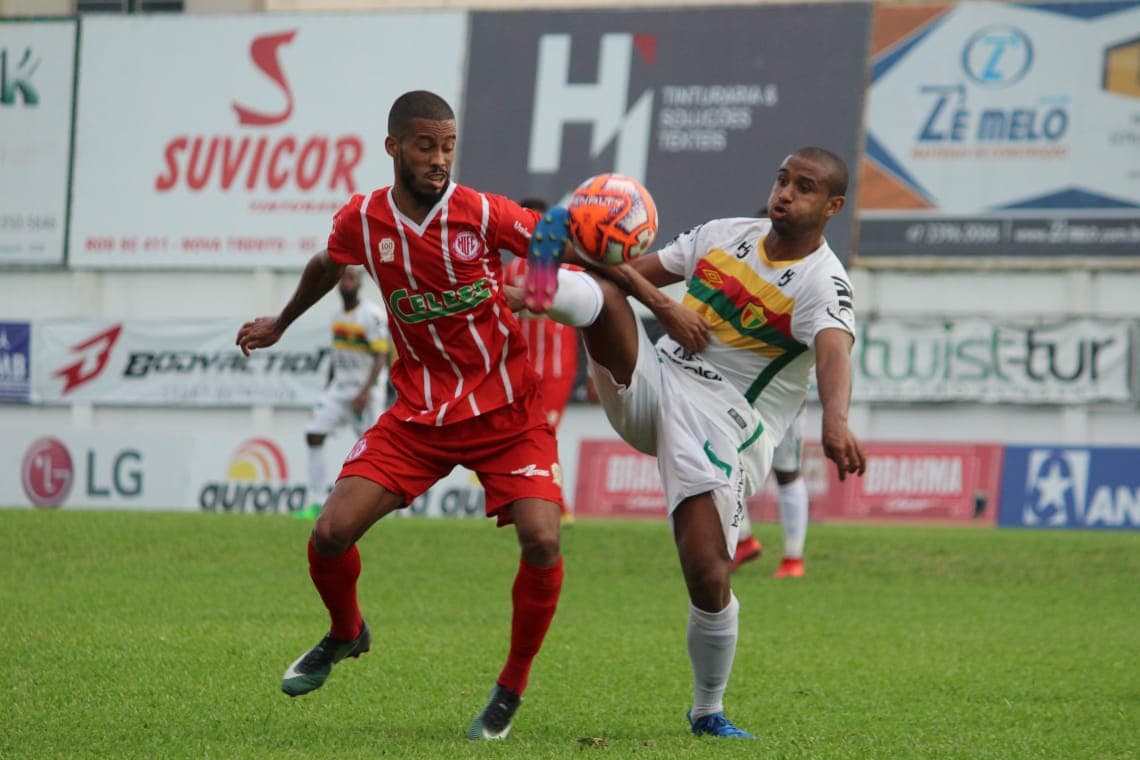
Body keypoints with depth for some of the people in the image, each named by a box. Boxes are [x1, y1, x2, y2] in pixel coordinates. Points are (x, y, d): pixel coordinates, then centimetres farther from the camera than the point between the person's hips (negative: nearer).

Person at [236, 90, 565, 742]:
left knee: (542, 542, -21)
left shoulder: (485, 215, -15)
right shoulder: (361, 222, -6)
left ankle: (512, 689, 3)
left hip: (508, 408, -2)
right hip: (421, 410, 2)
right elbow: (327, 267, 17)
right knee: (331, 534, -9)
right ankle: (347, 633, 26)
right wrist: (281, 323, 34)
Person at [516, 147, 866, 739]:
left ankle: (708, 711, 10)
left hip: (720, 425, -5)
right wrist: (663, 306, -7)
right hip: (648, 384, 5)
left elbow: (833, 355, -32)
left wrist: (835, 422, -52)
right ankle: (546, 285, -53)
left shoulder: (822, 284, -11)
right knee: (602, 286, -16)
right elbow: (636, 270, 16)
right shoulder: (724, 235, 9)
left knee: (708, 575, -13)